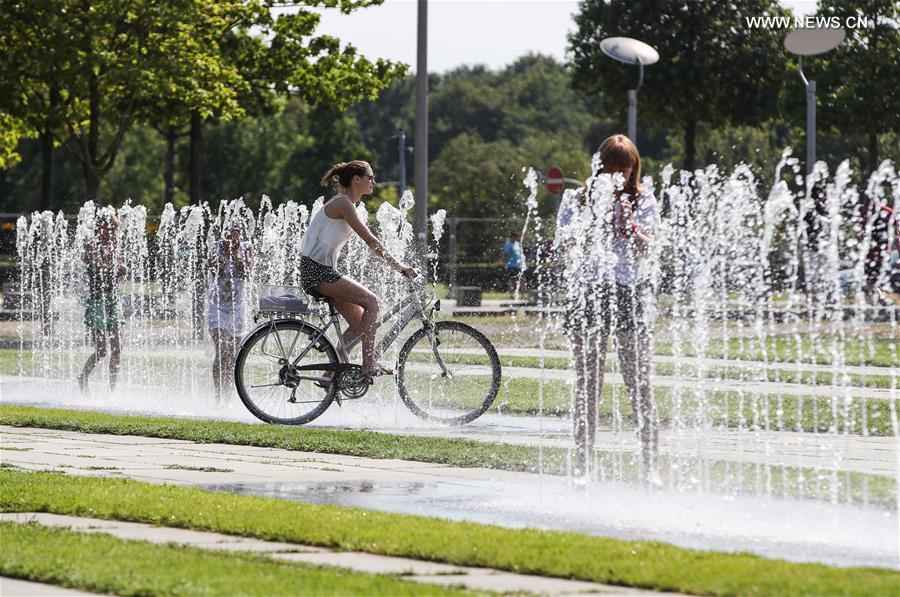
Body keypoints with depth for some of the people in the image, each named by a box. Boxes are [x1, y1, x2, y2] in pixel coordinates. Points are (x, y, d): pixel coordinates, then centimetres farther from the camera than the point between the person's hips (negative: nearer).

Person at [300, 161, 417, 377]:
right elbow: (370, 240, -17)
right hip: (317, 269, -10)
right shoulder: (343, 203, -12)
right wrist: (399, 265, -15)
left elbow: (371, 242, 20)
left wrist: (398, 263, 12)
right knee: (370, 301, -16)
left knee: (358, 322, 5)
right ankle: (369, 365, -18)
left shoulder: (346, 204, 18)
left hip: (322, 270, 10)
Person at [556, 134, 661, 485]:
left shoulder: (643, 202, 8)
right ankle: (583, 467, 8)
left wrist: (628, 226, -25)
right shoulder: (580, 201, 10)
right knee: (587, 386, 3)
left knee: (639, 386, -5)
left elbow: (646, 247, -5)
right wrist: (595, 224, -16)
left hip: (630, 293, -1)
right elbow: (565, 245, 0)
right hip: (586, 293, 1)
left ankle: (651, 468, -3)